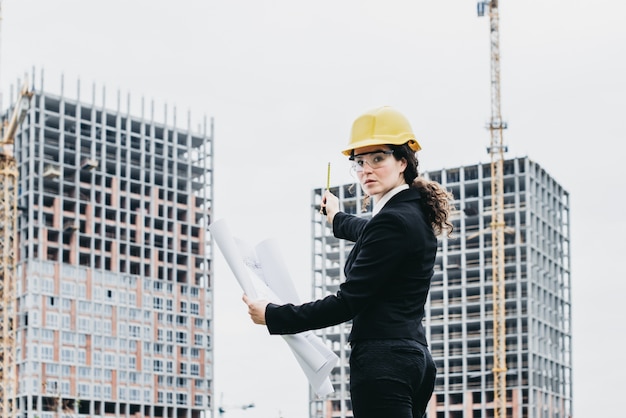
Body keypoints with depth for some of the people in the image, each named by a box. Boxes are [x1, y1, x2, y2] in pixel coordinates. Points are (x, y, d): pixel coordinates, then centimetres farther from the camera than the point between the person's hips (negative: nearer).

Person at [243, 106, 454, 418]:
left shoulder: (393, 221, -15)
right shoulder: (414, 213, 14)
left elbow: (348, 302, -17)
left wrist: (272, 316, -11)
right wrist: (338, 219, 60)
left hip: (382, 361, -10)